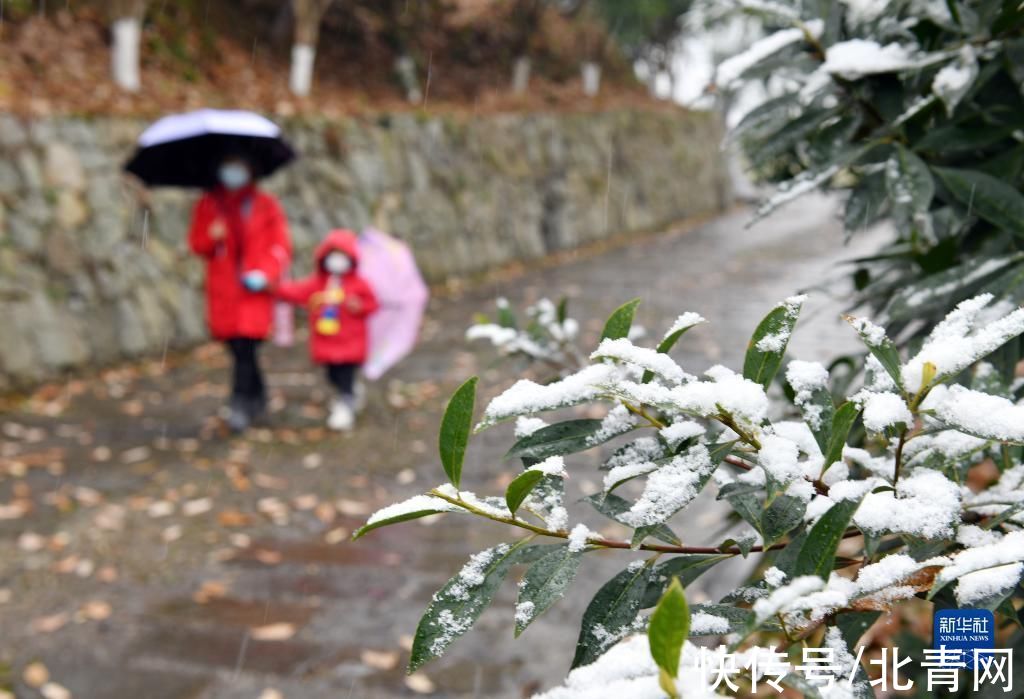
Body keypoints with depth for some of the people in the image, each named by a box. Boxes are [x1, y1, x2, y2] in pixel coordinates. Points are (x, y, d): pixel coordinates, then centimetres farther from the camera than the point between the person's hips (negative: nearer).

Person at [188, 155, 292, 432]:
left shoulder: (266, 205, 5)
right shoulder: (208, 204, 10)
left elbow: (281, 247, 1)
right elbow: (196, 243, 11)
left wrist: (265, 274, -14)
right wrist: (211, 237, -12)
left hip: (254, 289, -3)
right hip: (222, 289, 3)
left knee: (245, 346, -15)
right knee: (237, 346, 6)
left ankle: (240, 405, -12)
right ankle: (258, 397, 26)